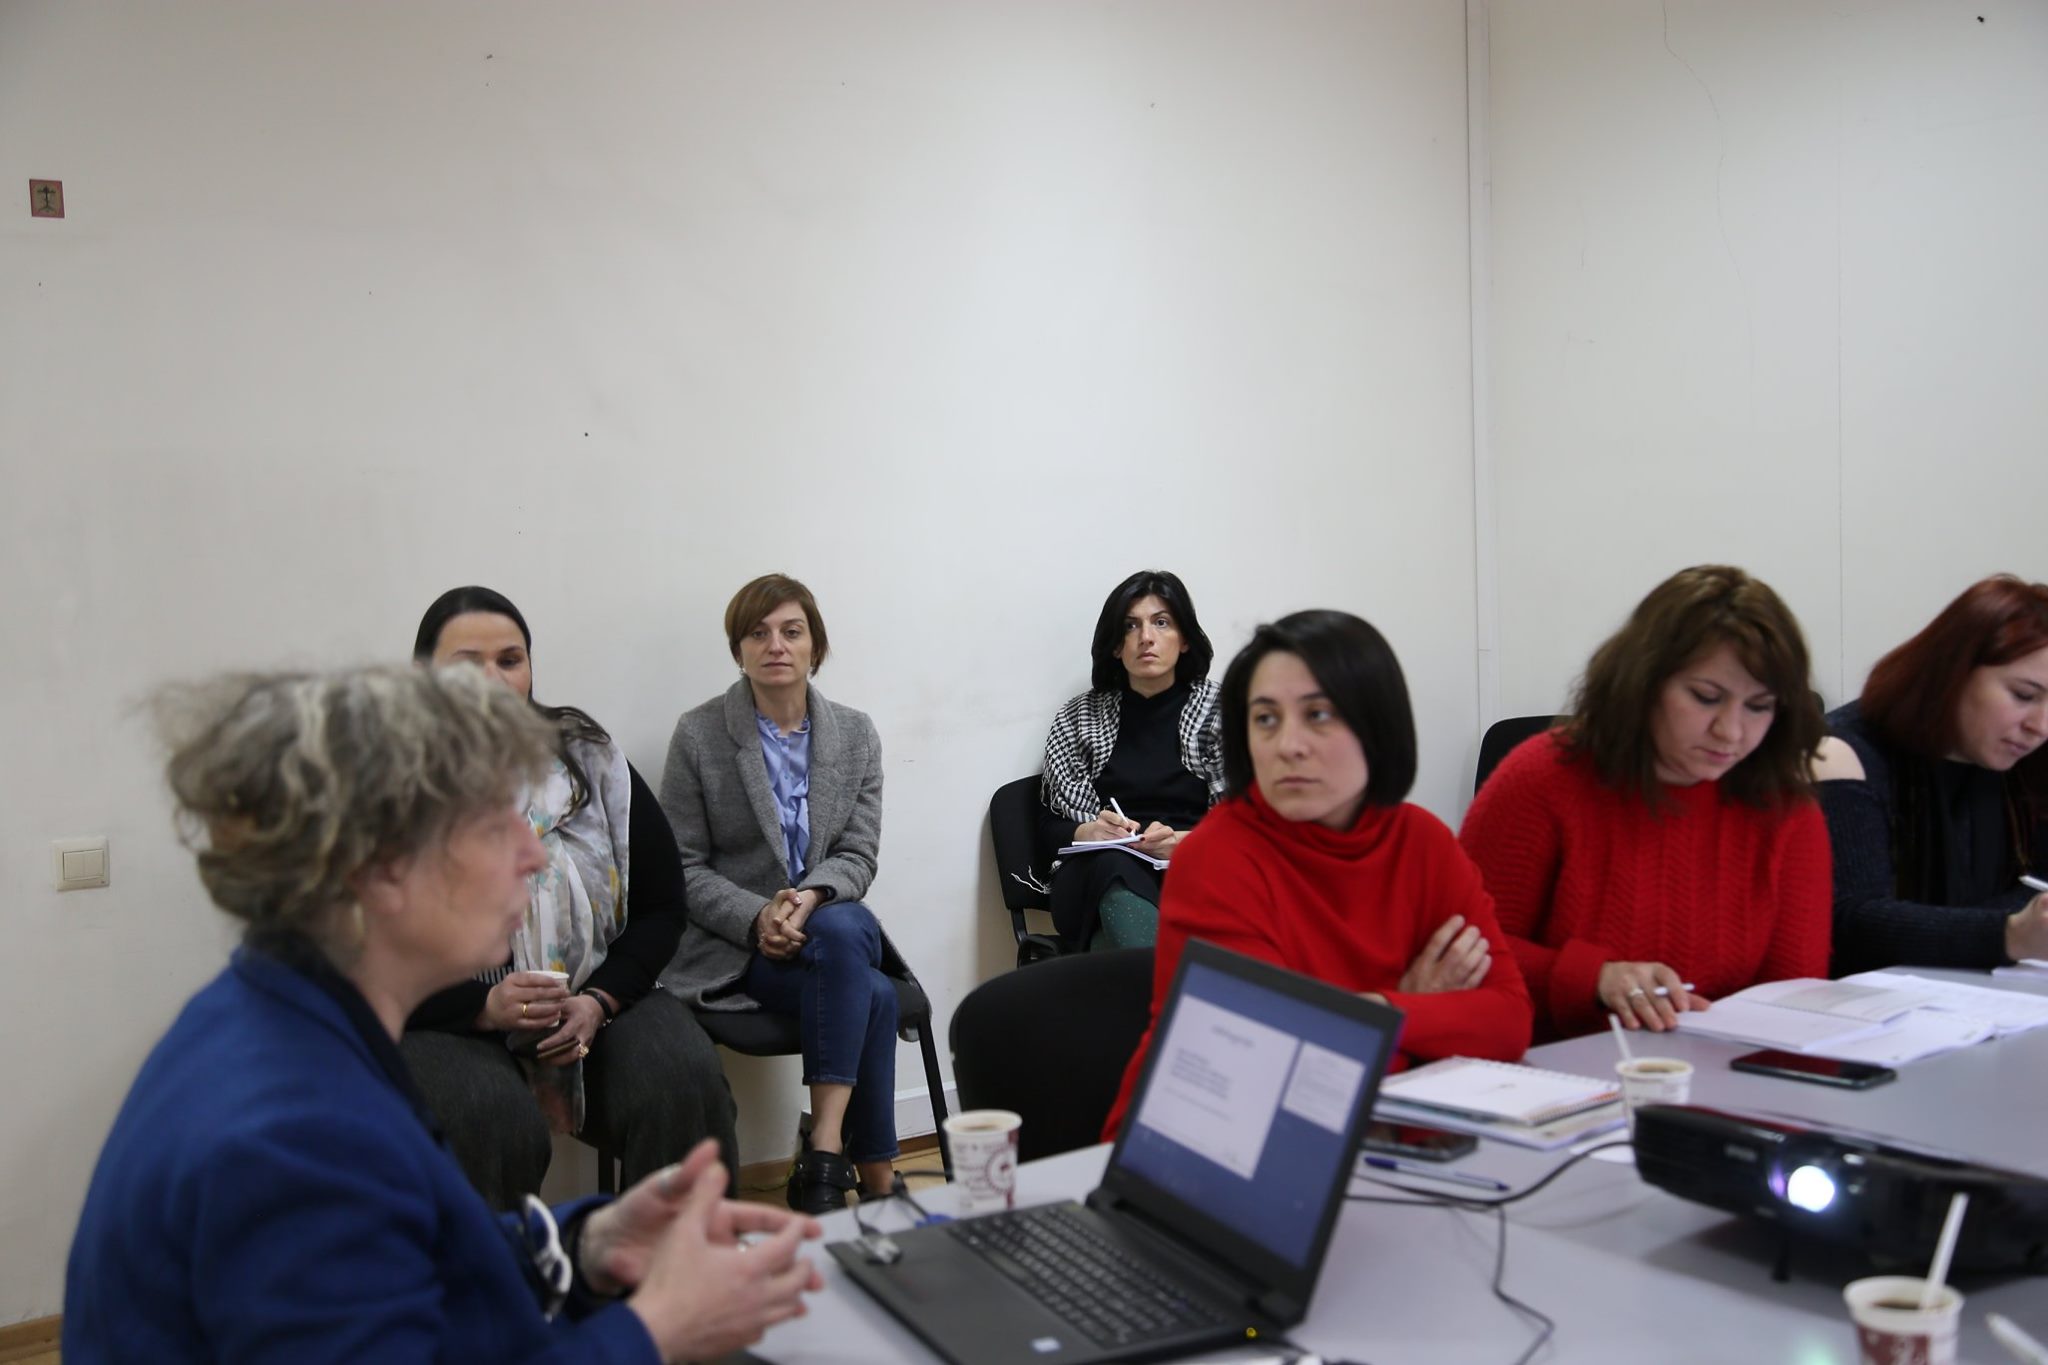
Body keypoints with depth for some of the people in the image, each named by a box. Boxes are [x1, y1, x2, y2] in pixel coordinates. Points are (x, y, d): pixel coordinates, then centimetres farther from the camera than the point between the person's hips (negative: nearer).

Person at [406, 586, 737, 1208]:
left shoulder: (589, 761, 6)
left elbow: (661, 904, 8)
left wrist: (599, 1003, -9)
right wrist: (484, 1006, -17)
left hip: (599, 1004, 2)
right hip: (450, 1024, -2)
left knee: (686, 1083, -26)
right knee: (494, 1124, -33)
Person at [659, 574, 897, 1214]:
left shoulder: (856, 734, 9)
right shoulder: (698, 735, 0)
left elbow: (858, 855, 4)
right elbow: (683, 866, -1)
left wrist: (810, 898, -19)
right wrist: (757, 917, -20)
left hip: (832, 922, 3)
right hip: (728, 950, -3)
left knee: (845, 929, -37)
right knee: (871, 993, -32)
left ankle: (825, 1154, -35)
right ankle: (878, 1180, -24)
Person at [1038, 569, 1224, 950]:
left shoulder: (1218, 710, 10)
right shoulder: (1080, 716, 14)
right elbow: (1050, 827, 14)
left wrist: (1183, 841, -16)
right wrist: (1088, 832, -10)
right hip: (1102, 874, 1)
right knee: (1116, 864, -37)